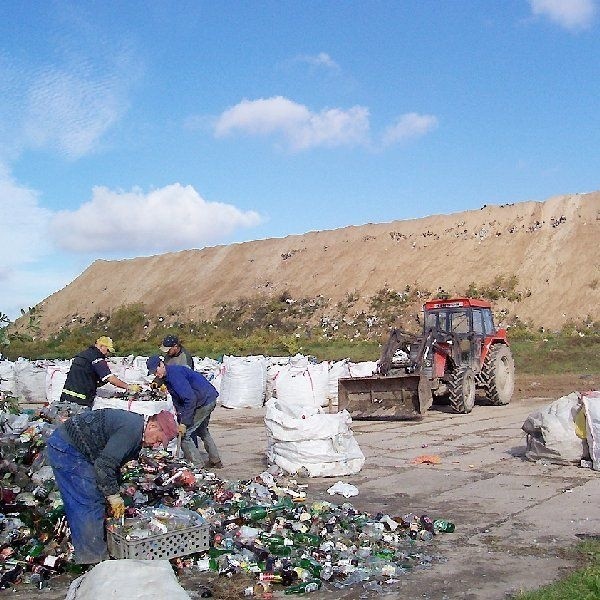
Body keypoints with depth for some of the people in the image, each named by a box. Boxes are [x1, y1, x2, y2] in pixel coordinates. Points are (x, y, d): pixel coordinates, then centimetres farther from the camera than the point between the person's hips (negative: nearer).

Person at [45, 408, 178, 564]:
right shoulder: (132, 430, -23)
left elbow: (114, 463, 17)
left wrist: (114, 495, 14)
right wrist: (113, 495, -14)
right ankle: (94, 559, -2)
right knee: (91, 504, -9)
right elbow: (104, 465, -24)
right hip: (66, 450, -10)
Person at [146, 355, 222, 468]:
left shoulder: (174, 373, -23)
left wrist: (184, 423, -26)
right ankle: (215, 461, 42)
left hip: (205, 401, -11)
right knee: (202, 431, 29)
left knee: (184, 434, -9)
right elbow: (176, 399, 12)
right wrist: (180, 413, -3)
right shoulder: (167, 377, 9)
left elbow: (190, 398, -28)